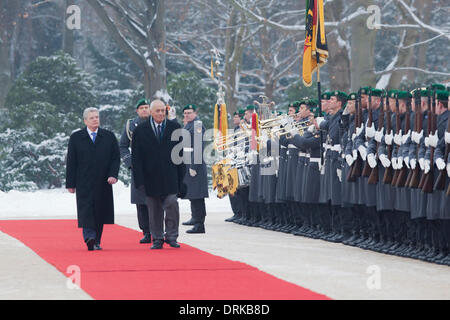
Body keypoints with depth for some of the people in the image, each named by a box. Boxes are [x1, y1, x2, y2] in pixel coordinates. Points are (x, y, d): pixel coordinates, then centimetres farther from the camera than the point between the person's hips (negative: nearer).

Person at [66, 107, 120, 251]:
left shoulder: (109, 136, 9)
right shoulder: (76, 138, 5)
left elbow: (116, 158, 7)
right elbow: (71, 162, 4)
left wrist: (113, 175, -9)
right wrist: (70, 183, -1)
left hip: (103, 183, 2)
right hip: (84, 183, -2)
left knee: (100, 212, 5)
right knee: (86, 210, -15)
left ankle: (96, 241, 14)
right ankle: (89, 238, -26)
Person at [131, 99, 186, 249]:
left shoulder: (174, 127, 5)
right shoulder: (141, 130, 2)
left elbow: (180, 153, 7)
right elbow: (136, 157, 1)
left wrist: (181, 175, 2)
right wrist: (139, 179, -6)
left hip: (170, 176, 0)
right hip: (150, 177, 0)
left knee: (171, 203, -11)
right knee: (154, 209, 5)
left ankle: (171, 236, 1)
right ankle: (158, 239, 15)